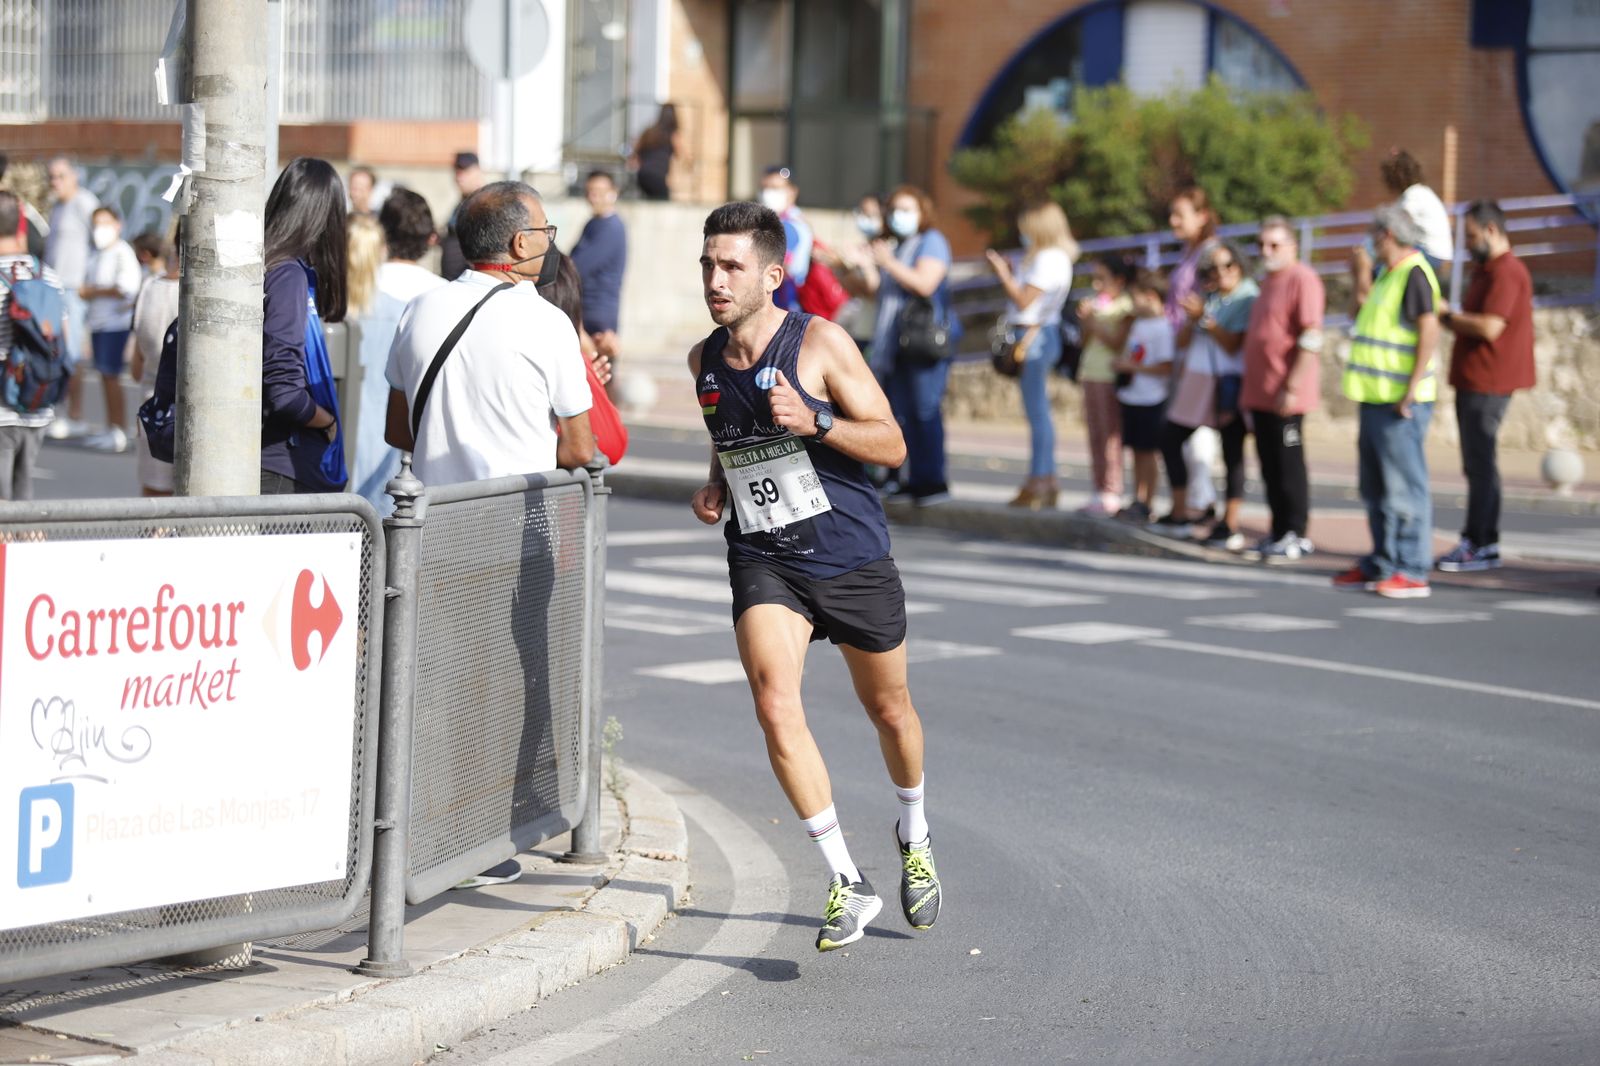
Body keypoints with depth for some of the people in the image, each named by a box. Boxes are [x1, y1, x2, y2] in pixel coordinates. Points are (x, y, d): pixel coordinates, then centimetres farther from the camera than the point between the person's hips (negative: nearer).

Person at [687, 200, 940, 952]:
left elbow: (892, 445, -11)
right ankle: (848, 884, -13)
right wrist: (716, 485, 4)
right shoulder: (704, 360, 3)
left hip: (852, 556, -2)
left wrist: (815, 420, -26)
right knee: (775, 707, -19)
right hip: (763, 561, 3)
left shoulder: (820, 344, -12)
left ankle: (914, 836, 45)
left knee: (888, 708, 14)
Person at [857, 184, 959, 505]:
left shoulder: (932, 241, -2)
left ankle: (934, 480, -10)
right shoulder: (895, 246, 23)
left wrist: (889, 263, -16)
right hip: (897, 341, 8)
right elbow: (876, 287, 20)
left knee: (925, 410, -12)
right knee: (903, 412, 5)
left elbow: (924, 283, -15)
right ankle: (916, 479, 8)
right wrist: (866, 265, 3)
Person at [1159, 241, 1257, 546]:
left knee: (1231, 450, -5)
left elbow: (1232, 344, -14)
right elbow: (1182, 341, 12)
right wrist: (1192, 318, -6)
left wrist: (1203, 317, -18)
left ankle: (1230, 526, -5)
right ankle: (1180, 515, 19)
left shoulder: (1248, 299, -6)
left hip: (1228, 384, -8)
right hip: (1196, 380, 8)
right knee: (1170, 439, 10)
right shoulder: (1207, 297, 15)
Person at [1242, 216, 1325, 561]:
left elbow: (1311, 339, -18)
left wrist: (1292, 387, -21)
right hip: (1259, 392, 9)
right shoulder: (1268, 281, 19)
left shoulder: (1302, 279, -11)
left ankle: (1296, 535, 0)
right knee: (1270, 466, 10)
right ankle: (1278, 533, 16)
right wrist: (1249, 390, 21)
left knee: (1288, 464, -5)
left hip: (1284, 395, -9)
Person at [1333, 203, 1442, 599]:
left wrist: (1412, 390, -23)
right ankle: (1381, 564, 23)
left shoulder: (1414, 273, -13)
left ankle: (1413, 571, -8)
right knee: (1376, 488, 15)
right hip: (1377, 398, 11)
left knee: (1404, 487, -9)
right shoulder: (1389, 274, 18)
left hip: (1400, 402, -11)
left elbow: (1429, 330, -21)